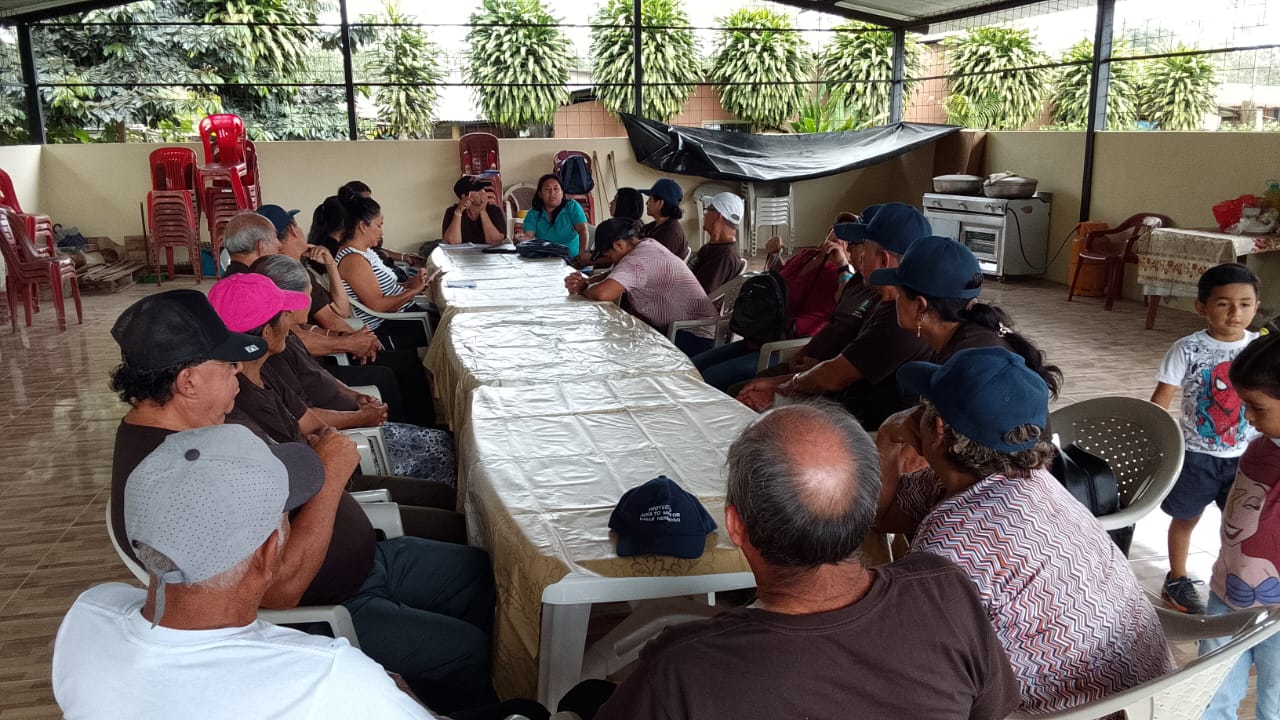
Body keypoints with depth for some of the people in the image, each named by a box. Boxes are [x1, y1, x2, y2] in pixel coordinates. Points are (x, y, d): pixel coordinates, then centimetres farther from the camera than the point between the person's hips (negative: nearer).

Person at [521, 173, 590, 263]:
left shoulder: (572, 207, 1)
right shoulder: (533, 215, 5)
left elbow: (582, 230, -11)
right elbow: (528, 236, -8)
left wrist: (583, 252, -29)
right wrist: (523, 239, -34)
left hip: (572, 260, -3)